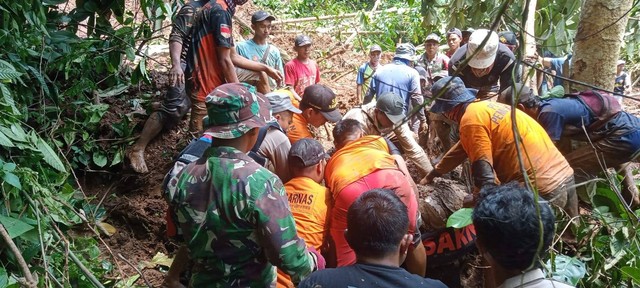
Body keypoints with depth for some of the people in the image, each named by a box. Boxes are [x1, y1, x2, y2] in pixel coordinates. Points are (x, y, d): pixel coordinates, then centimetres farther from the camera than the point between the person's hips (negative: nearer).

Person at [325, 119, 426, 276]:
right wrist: (414, 214, 42)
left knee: (347, 263, 19)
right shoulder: (380, 140, 39)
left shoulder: (330, 164, 40)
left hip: (348, 192, -1)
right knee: (412, 241, 29)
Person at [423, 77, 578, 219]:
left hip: (544, 190, -9)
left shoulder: (471, 120, -14)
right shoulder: (484, 107, 17)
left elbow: (484, 175, -19)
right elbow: (464, 147, 31)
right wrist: (433, 174, 39)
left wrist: (476, 201, 1)